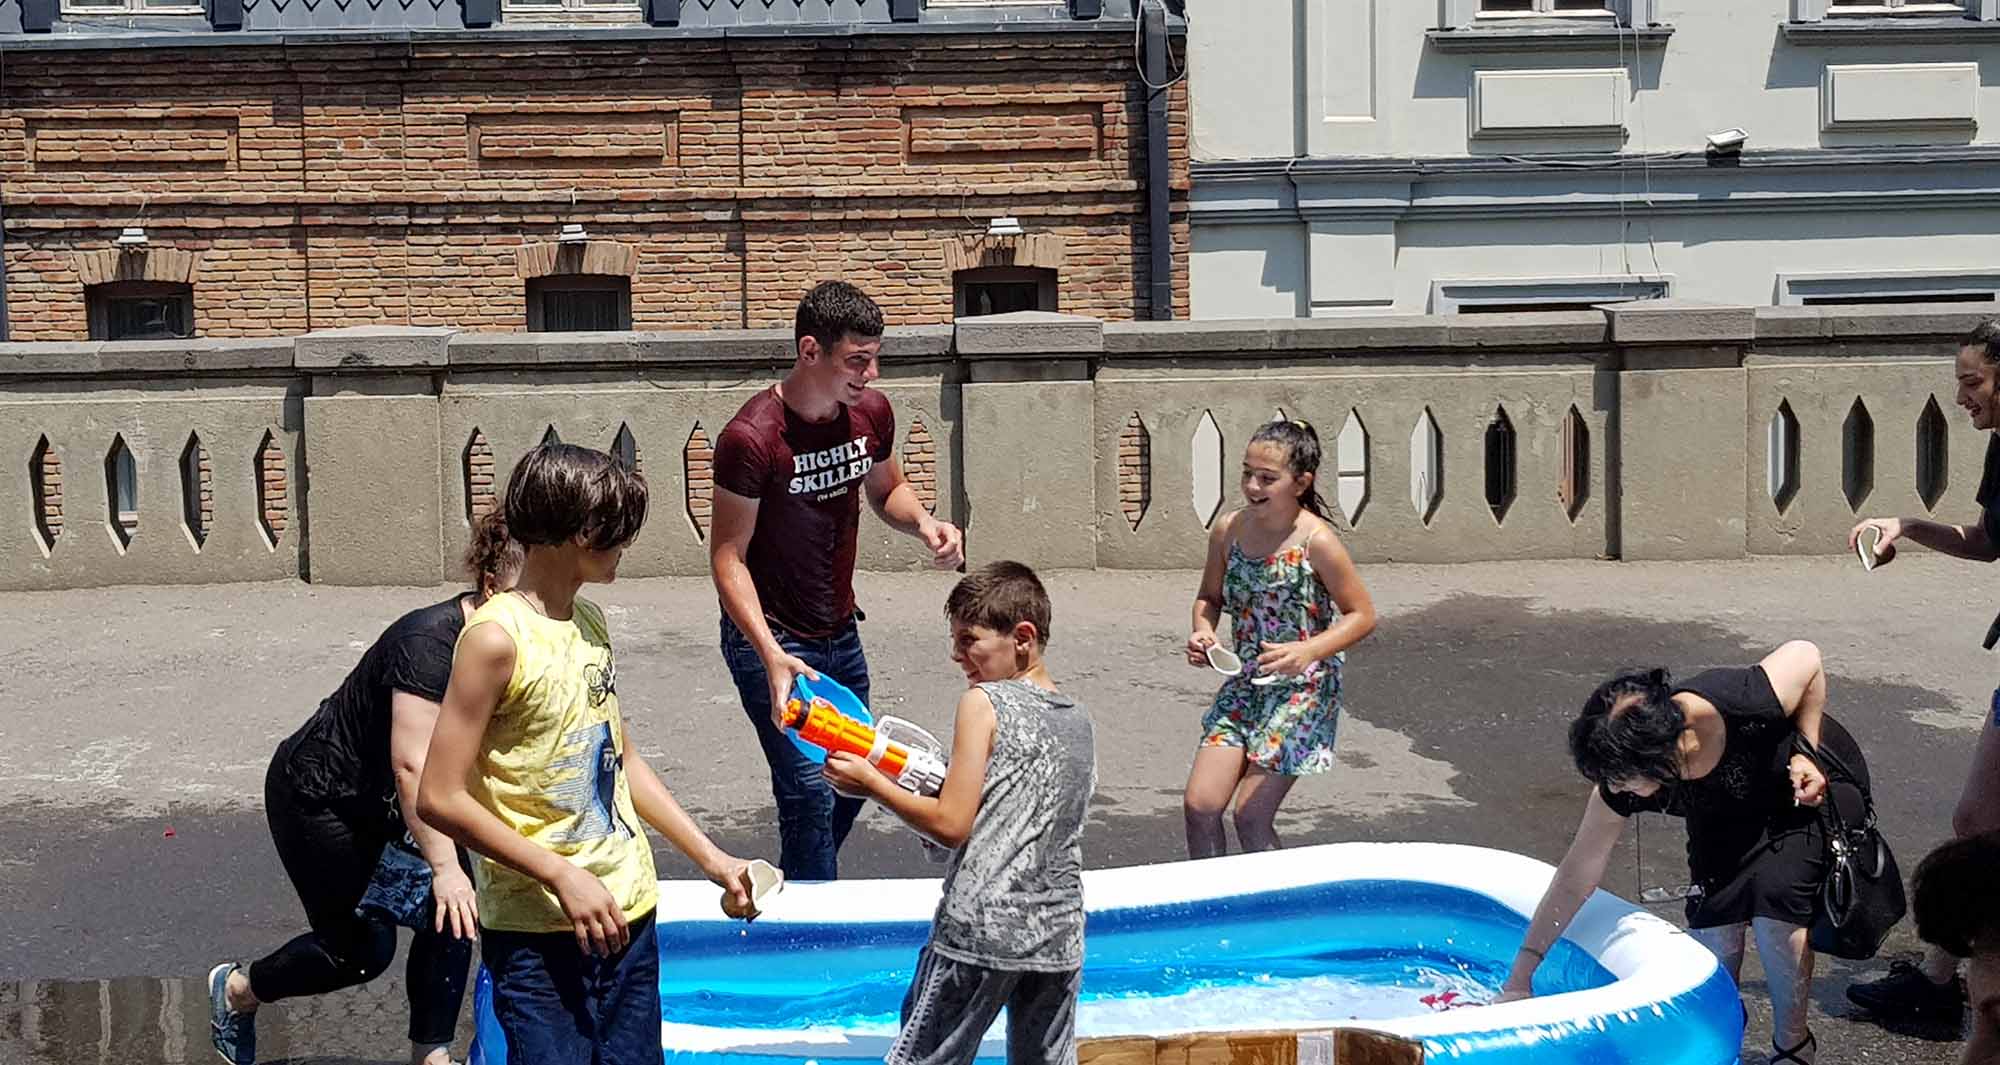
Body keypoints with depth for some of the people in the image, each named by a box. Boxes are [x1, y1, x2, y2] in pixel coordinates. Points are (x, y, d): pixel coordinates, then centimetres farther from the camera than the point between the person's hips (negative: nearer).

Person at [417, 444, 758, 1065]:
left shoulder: (590, 621, 8)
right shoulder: (497, 637, -14)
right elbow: (440, 798, -16)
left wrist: (711, 858, 14)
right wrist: (562, 876, -18)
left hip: (626, 912, 7)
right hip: (536, 929, -7)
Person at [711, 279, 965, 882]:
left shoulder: (870, 412, -3)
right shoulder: (751, 437, -23)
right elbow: (728, 557, -19)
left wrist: (924, 524, -7)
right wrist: (772, 656, -30)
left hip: (840, 632, 7)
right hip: (771, 638, -7)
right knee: (811, 792, -12)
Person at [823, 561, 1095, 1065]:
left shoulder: (984, 702, -7)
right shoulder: (1080, 721, 13)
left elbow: (951, 825, -11)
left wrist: (871, 783, -2)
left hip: (979, 930, -7)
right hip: (1059, 937, 7)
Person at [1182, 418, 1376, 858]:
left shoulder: (1315, 541, -17)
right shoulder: (1228, 530, -3)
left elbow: (1362, 615, -10)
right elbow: (1209, 597, 13)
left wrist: (1308, 652, -24)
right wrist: (1203, 632, -9)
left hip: (1304, 691, -5)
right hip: (1245, 685, 5)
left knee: (1252, 815, -5)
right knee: (1199, 805, -2)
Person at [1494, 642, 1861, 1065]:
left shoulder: (1741, 705, -43)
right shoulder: (1620, 782, -30)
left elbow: (1805, 655, -20)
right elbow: (1576, 879, -22)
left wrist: (1805, 753, -25)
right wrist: (1520, 975, -22)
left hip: (1815, 784, -3)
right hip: (1726, 815, 3)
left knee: (1775, 908, -18)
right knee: (1713, 922, -10)